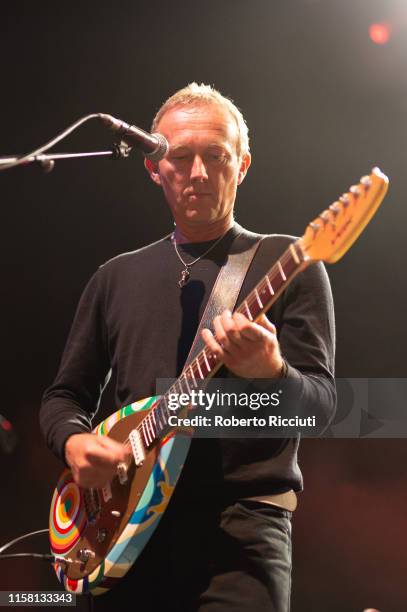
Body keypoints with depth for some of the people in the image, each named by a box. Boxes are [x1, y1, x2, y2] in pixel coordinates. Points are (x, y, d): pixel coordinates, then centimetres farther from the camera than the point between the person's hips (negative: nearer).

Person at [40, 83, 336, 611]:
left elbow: (323, 401, -5)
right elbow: (65, 395, 18)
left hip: (243, 524, -3)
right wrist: (75, 440, -5)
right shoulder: (116, 278, 14)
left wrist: (271, 373, -27)